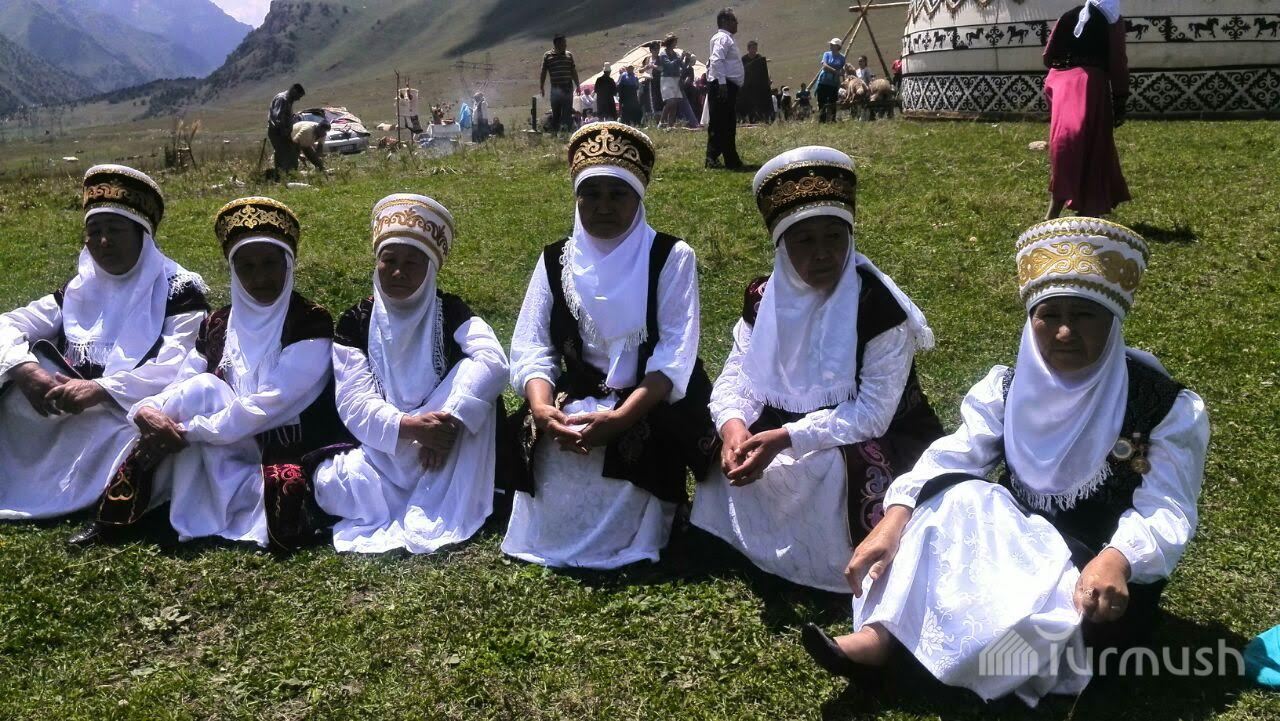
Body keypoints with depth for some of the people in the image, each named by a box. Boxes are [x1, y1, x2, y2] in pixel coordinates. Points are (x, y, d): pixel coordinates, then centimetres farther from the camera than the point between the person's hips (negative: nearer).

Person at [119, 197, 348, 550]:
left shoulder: (311, 323, -9)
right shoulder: (218, 325, 7)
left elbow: (268, 404, -18)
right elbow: (177, 388, 1)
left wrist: (188, 431, -21)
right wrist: (146, 410, -21)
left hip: (293, 455, -5)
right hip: (229, 452, 5)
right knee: (201, 387, -18)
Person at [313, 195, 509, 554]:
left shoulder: (450, 312, -3)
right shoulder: (355, 323, -1)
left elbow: (493, 361, -23)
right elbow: (355, 403, -12)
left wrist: (451, 418, -37)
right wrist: (411, 425, -32)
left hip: (444, 448, 0)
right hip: (382, 450, 0)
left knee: (477, 394, -28)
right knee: (332, 482, -29)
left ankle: (433, 518, -30)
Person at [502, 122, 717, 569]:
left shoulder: (671, 258, -4)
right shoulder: (556, 260, 7)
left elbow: (676, 353, -15)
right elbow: (531, 345, -1)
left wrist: (619, 418, -30)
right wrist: (542, 407, -25)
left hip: (652, 404, -2)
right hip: (577, 396, 3)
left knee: (627, 447, -32)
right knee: (550, 450, -27)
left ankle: (622, 545, -2)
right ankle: (551, 539, 3)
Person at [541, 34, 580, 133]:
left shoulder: (569, 55, 10)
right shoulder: (548, 56, 2)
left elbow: (574, 72, 14)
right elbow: (544, 72, 4)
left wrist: (577, 85, 11)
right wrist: (541, 87, 0)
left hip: (568, 87, 2)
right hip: (555, 88, -2)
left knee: (567, 111, -3)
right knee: (555, 112, 3)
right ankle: (555, 131, 11)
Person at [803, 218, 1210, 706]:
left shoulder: (1167, 408, -13)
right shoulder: (1008, 387, -1)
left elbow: (1165, 514, -22)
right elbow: (950, 457, -11)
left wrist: (1114, 560, -45)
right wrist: (894, 520, -30)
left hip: (1106, 585, -3)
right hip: (1016, 549, 4)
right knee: (954, 497, -23)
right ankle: (879, 635, -32)